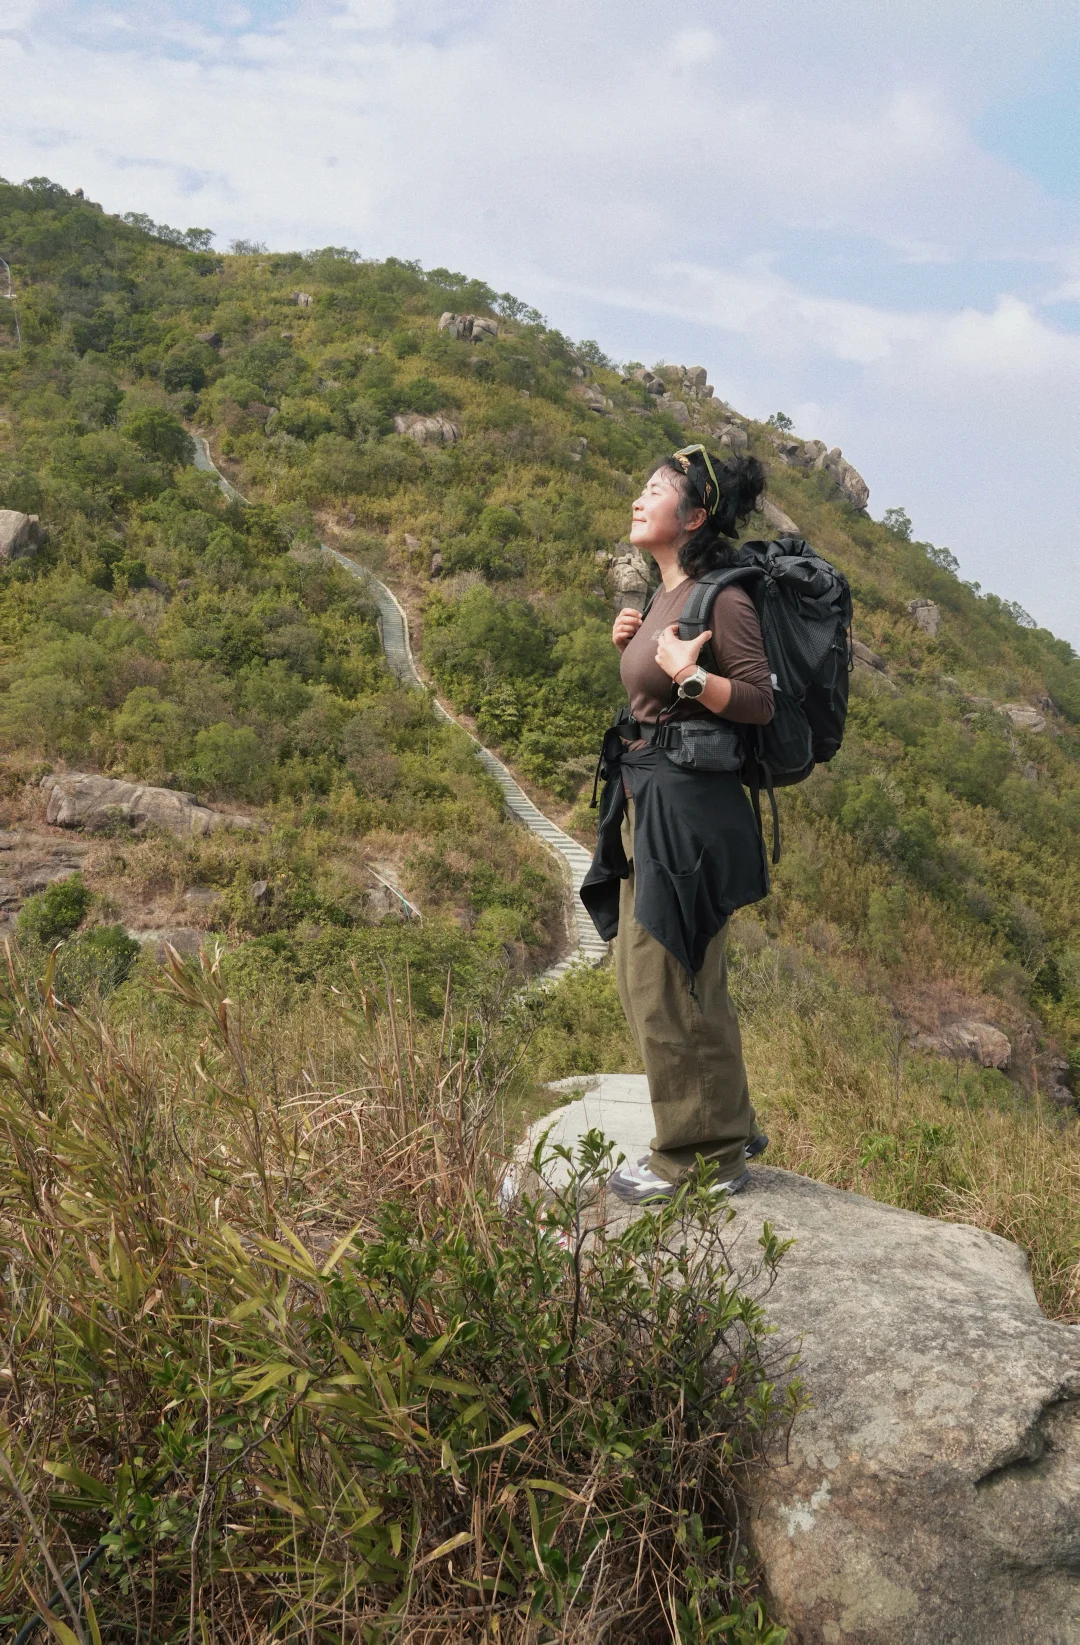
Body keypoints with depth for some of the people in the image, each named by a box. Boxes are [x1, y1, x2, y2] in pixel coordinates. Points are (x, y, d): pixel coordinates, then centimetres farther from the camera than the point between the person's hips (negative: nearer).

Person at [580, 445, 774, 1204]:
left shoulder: (722, 598, -12)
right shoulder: (665, 594, 15)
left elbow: (760, 701, -13)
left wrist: (687, 676, -27)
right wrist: (631, 642, 11)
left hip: (689, 802, -10)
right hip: (646, 796, 10)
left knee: (667, 982, -3)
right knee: (647, 975, 17)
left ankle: (703, 1156, 13)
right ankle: (728, 1129, 31)